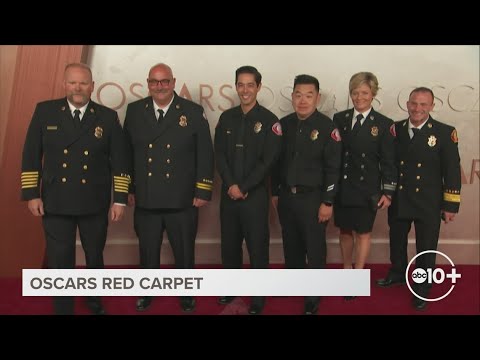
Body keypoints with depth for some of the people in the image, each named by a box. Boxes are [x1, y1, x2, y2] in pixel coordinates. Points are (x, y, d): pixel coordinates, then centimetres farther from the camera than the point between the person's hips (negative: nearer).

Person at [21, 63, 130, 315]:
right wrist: (31, 193, -4)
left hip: (95, 204, 1)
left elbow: (119, 160, 0)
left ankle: (94, 303, 42)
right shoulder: (44, 111, -1)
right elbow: (31, 155, 1)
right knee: (59, 263, 4)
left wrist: (120, 200, -4)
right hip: (55, 203, -1)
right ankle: (63, 310, 23)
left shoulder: (108, 117, -1)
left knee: (95, 258, 18)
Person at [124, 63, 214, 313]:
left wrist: (203, 191, -7)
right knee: (148, 252, 16)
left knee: (184, 252, 13)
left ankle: (187, 297, 33)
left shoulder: (193, 112, -3)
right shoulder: (134, 111, 3)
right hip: (145, 199, 2)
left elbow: (205, 155, -3)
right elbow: (127, 152, 7)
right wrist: (129, 188, 7)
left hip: (182, 200, -1)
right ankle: (147, 294, 37)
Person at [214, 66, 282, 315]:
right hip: (228, 193, 4)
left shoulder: (269, 120, -5)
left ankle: (258, 297, 16)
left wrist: (243, 187, -12)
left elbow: (268, 161, -10)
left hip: (255, 194, -4)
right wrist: (230, 185, -10)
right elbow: (220, 155, 4)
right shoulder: (226, 117, 8)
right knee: (229, 244, 13)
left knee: (257, 246, 3)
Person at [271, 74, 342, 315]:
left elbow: (333, 168, -11)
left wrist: (327, 202, -14)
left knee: (315, 251, 4)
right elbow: (277, 161, 10)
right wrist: (275, 192, 10)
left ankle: (313, 301, 18)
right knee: (291, 247, 17)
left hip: (313, 198, -4)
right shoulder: (284, 124, 4)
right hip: (286, 196, 5)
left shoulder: (327, 127, -10)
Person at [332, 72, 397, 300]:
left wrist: (387, 192, -7)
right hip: (341, 188, 3)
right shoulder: (339, 119, 3)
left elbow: (388, 162, -3)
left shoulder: (384, 125, -4)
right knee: (345, 231, 15)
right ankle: (347, 270, 34)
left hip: (367, 190, -2)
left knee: (363, 233, 8)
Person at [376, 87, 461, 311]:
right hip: (398, 201, 3)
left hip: (429, 204, -3)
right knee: (397, 242, 21)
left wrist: (450, 205, -9)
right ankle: (397, 274, 45)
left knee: (426, 248, 10)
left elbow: (452, 172, -9)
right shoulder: (395, 129, -2)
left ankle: (422, 289, 29)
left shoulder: (445, 132, -10)